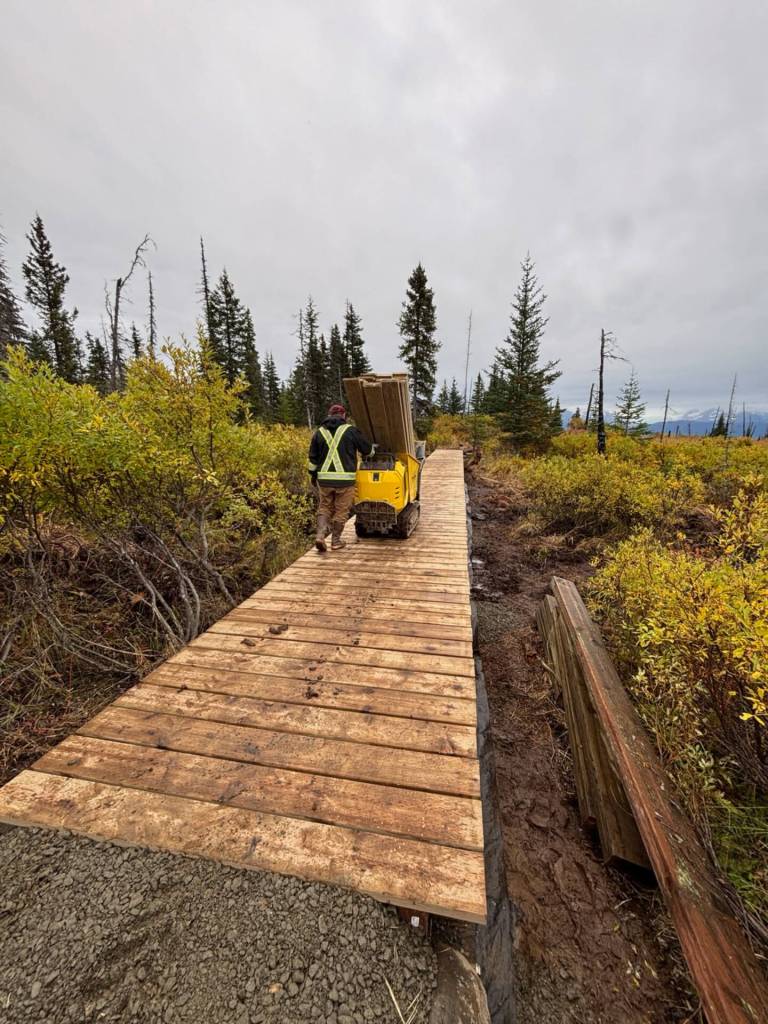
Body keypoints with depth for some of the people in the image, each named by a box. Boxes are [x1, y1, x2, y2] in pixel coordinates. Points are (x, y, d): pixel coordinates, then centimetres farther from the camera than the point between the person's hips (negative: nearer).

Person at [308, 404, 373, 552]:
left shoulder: (319, 432, 8)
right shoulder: (350, 430, -2)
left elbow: (313, 457, 11)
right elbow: (367, 449, 8)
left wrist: (313, 474, 23)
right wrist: (370, 450, 31)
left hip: (324, 478, 3)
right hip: (345, 479, -3)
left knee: (325, 508, 16)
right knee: (341, 510, 8)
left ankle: (320, 535, 0)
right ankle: (336, 541, 15)